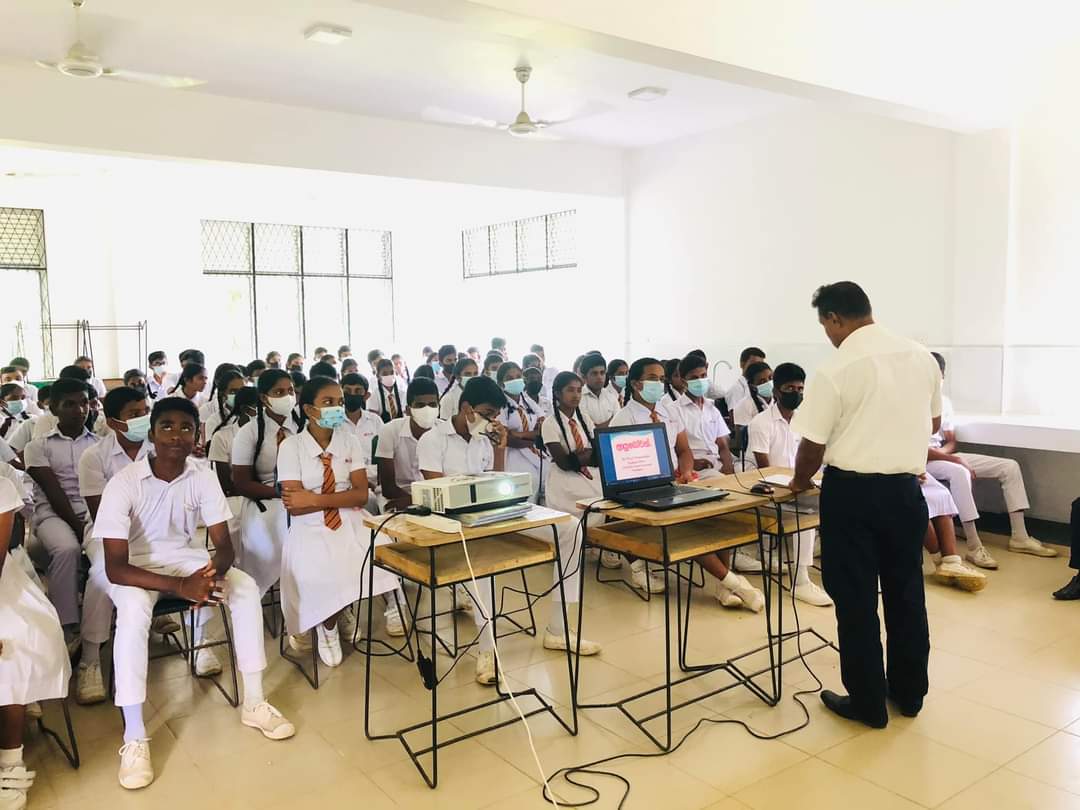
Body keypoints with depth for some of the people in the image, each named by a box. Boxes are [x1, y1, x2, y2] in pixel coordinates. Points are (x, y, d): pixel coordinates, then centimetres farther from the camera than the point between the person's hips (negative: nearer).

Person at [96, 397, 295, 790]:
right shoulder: (123, 484, -24)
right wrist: (179, 586, -39)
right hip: (136, 565, -3)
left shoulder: (203, 478, -13)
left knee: (246, 587, -18)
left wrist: (213, 572, -36)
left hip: (185, 557, 4)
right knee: (134, 609, -35)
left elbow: (224, 543, -11)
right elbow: (115, 567, -27)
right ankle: (134, 737, -26)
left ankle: (253, 702, -7)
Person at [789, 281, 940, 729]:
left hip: (851, 492, -5)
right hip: (905, 488, 6)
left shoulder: (835, 370, -15)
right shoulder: (922, 356, 3)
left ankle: (867, 702, 19)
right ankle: (909, 692, 32)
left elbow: (813, 446, -12)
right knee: (906, 592, 18)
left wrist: (799, 482, 8)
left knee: (856, 599, 7)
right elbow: (933, 423, 17)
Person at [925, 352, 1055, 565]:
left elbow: (951, 441, 13)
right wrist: (954, 459, -22)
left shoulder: (944, 402, 11)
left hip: (945, 455, 9)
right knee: (959, 473, -40)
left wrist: (942, 451, -11)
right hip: (923, 461, -8)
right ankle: (974, 546, -36)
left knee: (1009, 466, -1)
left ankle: (1019, 537, -2)